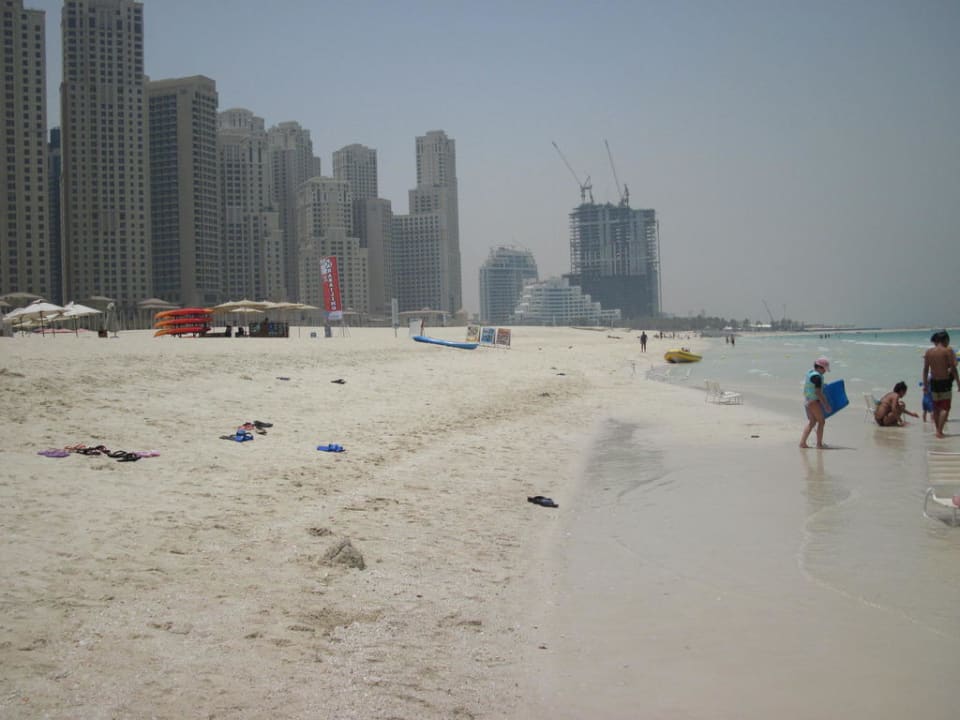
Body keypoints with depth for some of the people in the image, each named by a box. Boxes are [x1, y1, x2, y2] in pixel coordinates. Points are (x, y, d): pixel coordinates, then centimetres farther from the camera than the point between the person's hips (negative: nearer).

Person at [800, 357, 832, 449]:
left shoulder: (810, 372, 9)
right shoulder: (817, 376, -19)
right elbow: (818, 392, -22)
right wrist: (825, 405, -19)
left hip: (807, 400, 9)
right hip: (814, 401, -9)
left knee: (811, 422, 15)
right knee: (821, 421, 2)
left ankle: (802, 442, 11)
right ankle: (819, 444, 5)